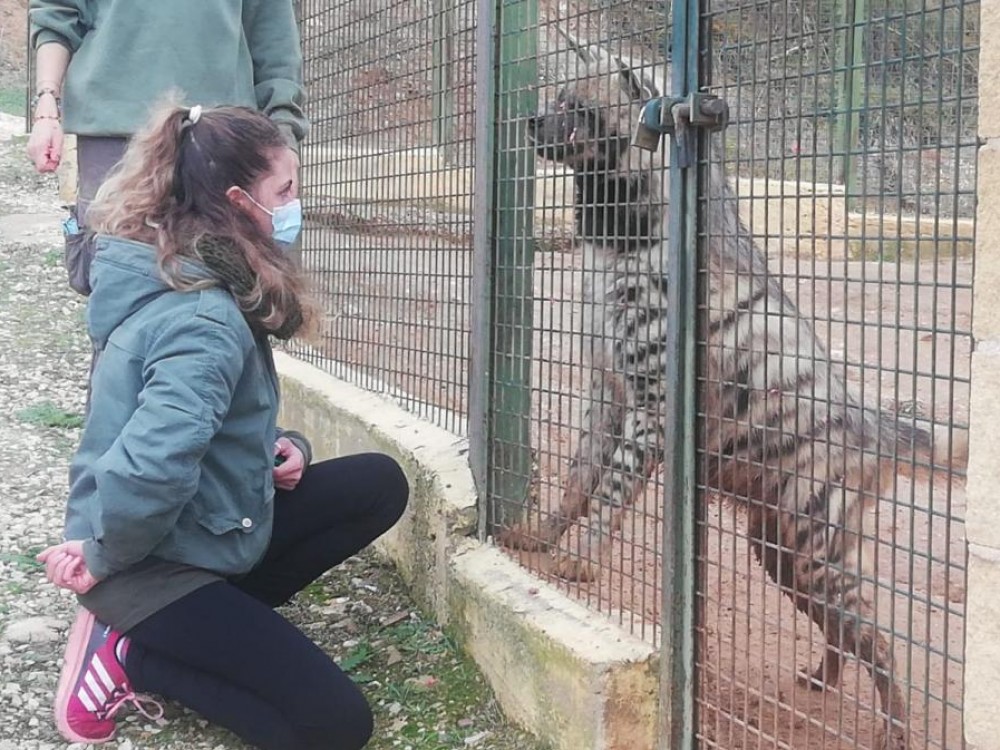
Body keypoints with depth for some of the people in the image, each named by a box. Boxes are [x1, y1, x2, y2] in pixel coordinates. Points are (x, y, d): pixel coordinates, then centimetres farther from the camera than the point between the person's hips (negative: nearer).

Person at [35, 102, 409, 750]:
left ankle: (220, 614, 6)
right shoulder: (205, 321, -27)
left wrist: (269, 449, -2)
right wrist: (104, 561, -21)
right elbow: (152, 467, -41)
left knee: (378, 484, 9)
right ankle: (127, 653, 0)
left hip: (203, 527, 9)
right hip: (155, 565, -9)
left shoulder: (180, 280, 4)